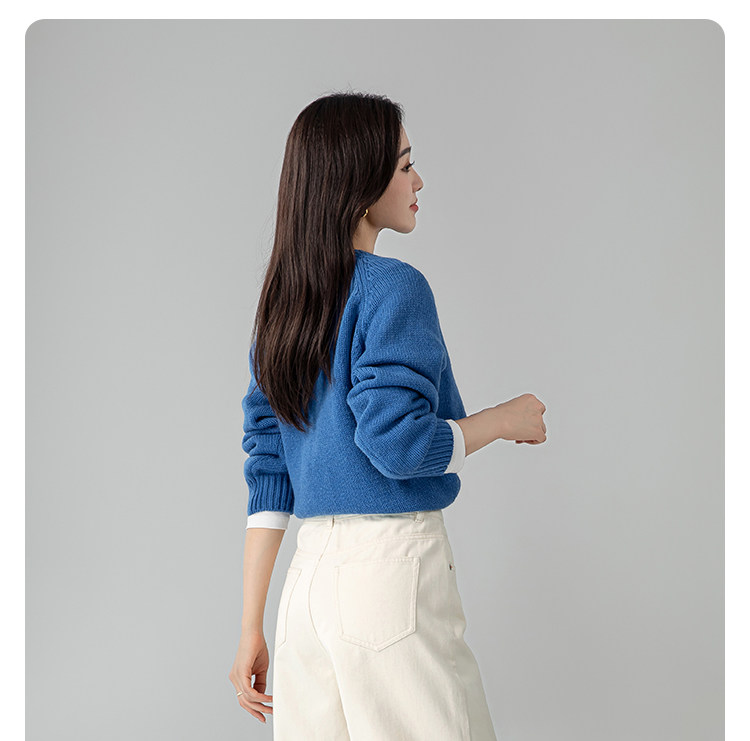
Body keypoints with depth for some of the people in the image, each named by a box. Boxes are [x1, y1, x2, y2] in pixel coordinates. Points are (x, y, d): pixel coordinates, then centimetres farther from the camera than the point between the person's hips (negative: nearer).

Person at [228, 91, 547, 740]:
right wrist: (506, 419, -2)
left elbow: (266, 471, 10)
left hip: (310, 568, 7)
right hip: (390, 564, -7)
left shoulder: (282, 303, 11)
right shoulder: (392, 287, -10)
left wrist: (252, 628, 12)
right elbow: (398, 443, -19)